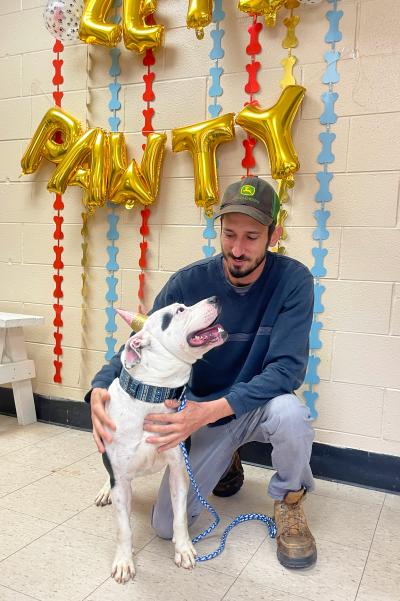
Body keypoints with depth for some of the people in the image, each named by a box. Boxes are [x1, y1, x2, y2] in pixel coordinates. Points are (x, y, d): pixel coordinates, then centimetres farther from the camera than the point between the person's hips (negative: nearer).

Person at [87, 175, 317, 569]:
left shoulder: (293, 280, -20)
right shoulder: (189, 282, -15)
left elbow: (287, 367, -26)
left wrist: (211, 410, -39)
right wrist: (100, 388, -33)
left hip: (259, 404, -1)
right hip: (202, 409, 2)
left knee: (289, 412, -37)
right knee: (166, 525, -6)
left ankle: (288, 501, -2)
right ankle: (225, 463, 25)